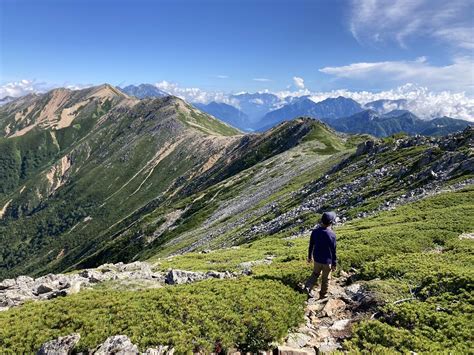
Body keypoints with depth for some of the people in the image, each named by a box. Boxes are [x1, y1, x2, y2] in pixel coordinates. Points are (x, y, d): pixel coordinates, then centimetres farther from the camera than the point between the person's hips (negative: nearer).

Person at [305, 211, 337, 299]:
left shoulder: (315, 232, -9)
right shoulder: (332, 234, -22)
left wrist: (309, 257, 16)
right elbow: (333, 250, -15)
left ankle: (308, 286, 8)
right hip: (327, 261, -4)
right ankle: (323, 295, 31)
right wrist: (334, 264, -4)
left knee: (315, 273, 26)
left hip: (317, 259, 4)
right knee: (325, 278, 16)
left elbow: (311, 246, 1)